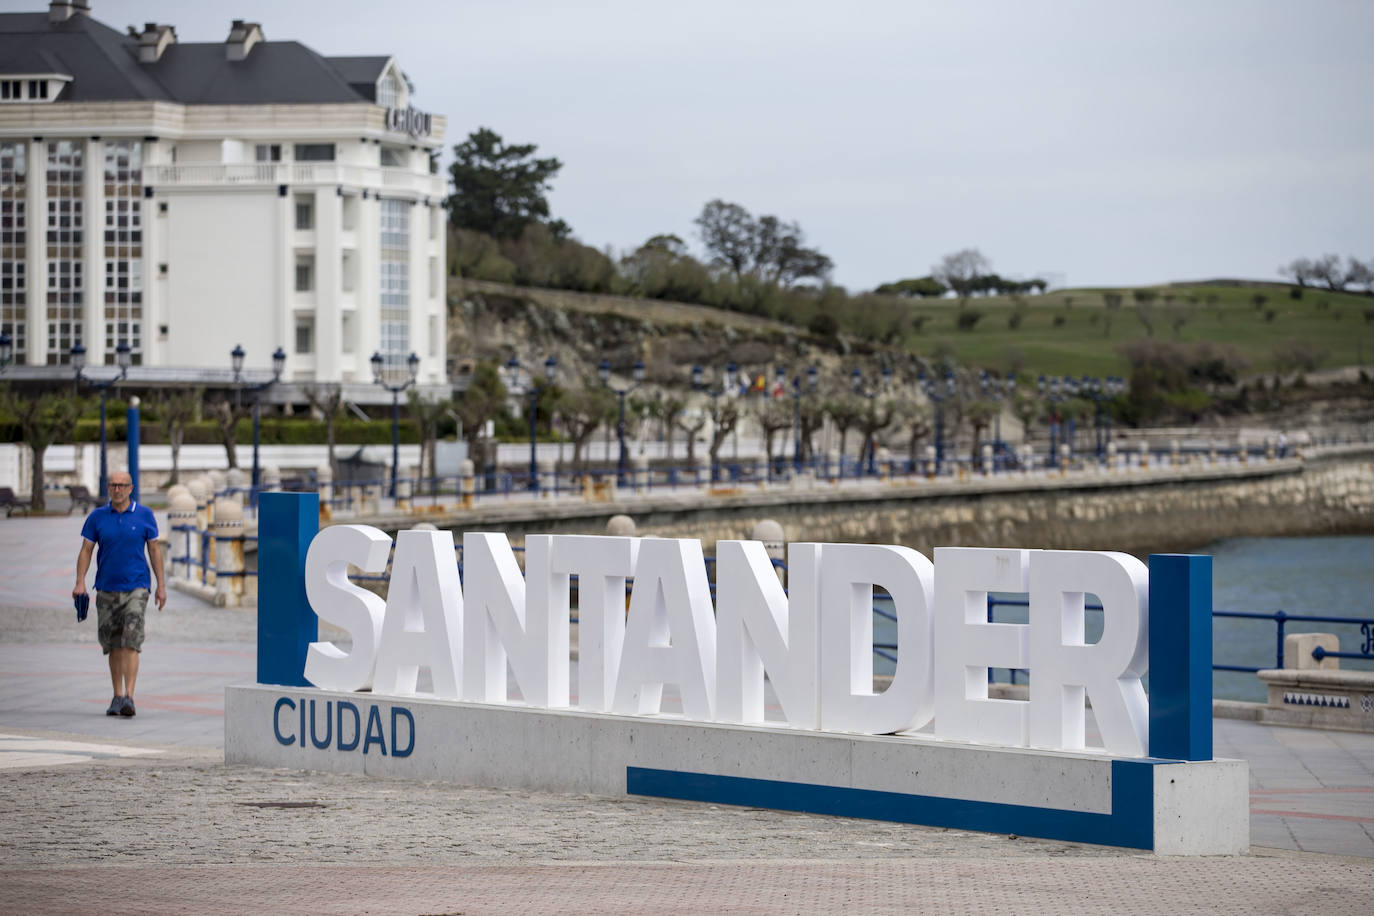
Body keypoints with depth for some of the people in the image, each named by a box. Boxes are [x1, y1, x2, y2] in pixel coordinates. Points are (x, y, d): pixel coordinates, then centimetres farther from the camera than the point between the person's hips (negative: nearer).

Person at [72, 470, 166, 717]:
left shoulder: (144, 515, 1)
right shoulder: (97, 517, 3)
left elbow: (154, 550, 7)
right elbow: (86, 550, 5)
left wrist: (161, 585, 4)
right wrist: (80, 583, -8)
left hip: (135, 588, -2)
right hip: (106, 590, 2)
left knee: (131, 643, -14)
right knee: (113, 646, 8)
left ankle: (129, 697, -19)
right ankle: (117, 696, 20)